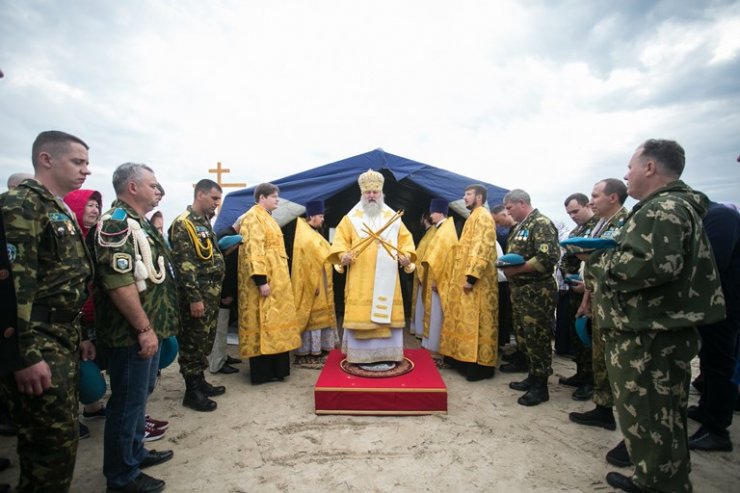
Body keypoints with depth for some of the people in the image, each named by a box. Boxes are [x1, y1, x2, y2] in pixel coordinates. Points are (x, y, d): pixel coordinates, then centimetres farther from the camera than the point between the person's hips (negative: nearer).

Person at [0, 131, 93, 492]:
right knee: (55, 440, 0)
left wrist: (79, 336, 21)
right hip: (36, 344, -9)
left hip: (64, 339, 9)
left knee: (60, 432, 19)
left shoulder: (62, 212, 15)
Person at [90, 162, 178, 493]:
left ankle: (135, 452, 39)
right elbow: (118, 282, -26)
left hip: (149, 329, 10)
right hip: (133, 333, -10)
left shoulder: (138, 222, 14)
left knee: (140, 395, 22)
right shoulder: (117, 223, -17)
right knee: (127, 402, 4)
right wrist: (144, 328, -23)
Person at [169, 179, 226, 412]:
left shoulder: (205, 222, 15)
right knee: (193, 343, 1)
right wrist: (194, 298, -22)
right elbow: (184, 264, -20)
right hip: (197, 296, -9)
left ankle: (199, 381, 30)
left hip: (212, 294, 9)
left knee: (206, 341, 17)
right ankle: (192, 392, 12)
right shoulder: (183, 224, -13)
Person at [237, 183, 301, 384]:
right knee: (263, 322, -4)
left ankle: (274, 368, 22)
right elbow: (253, 250, -21)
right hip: (264, 280, -10)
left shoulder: (266, 217, 19)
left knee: (273, 320, 13)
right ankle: (262, 372, 4)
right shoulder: (253, 217, -12)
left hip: (276, 279, 10)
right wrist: (261, 280, -26)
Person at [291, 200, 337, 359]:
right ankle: (309, 346, 5)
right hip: (311, 281, -10)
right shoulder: (305, 237, -16)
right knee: (310, 312, -3)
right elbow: (307, 262, -20)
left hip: (320, 280, 10)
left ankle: (318, 344, 20)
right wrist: (314, 283, -22)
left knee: (319, 311, 12)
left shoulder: (314, 234, 15)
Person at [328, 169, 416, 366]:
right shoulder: (351, 218, 7)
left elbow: (405, 239, 12)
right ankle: (360, 355, 8)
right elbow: (341, 239, 2)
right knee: (360, 313, -3)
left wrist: (406, 255, -6)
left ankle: (386, 353, 17)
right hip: (360, 278, -2)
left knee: (387, 313, 5)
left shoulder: (393, 217, 13)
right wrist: (342, 254, -17)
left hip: (386, 277, 2)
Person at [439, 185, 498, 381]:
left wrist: (471, 276, -25)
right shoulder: (473, 217, 19)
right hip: (466, 276, 10)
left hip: (476, 280, -10)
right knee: (467, 320, 13)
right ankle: (467, 359, 21)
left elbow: (483, 248, -21)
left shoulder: (483, 216, -11)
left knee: (476, 322, -6)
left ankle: (480, 365, 2)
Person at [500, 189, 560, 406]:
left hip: (537, 291, -10)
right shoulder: (520, 226, 16)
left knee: (537, 337, -1)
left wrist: (516, 269, -21)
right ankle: (532, 376, 28)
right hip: (520, 289, 10)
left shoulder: (542, 223, -13)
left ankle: (540, 386, 10)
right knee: (524, 335, 15)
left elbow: (548, 258, -24)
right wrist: (508, 266, 4)